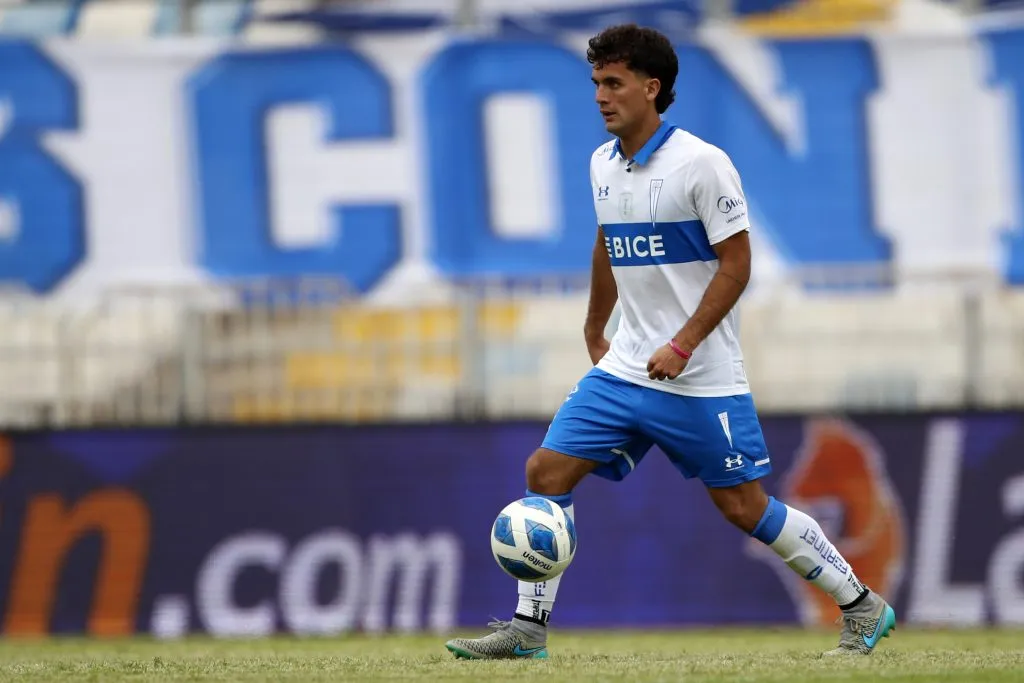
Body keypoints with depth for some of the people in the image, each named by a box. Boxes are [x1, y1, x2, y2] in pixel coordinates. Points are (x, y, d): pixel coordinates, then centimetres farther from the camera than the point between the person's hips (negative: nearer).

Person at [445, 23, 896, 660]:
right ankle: (529, 626, 2)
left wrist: (681, 347, -19)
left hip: (702, 378, -6)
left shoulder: (701, 163, -14)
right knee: (547, 471, -5)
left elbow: (736, 263, -14)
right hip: (625, 366, 6)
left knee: (743, 506, -2)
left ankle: (863, 608, 13)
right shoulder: (603, 164, 7)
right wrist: (594, 332, 30)